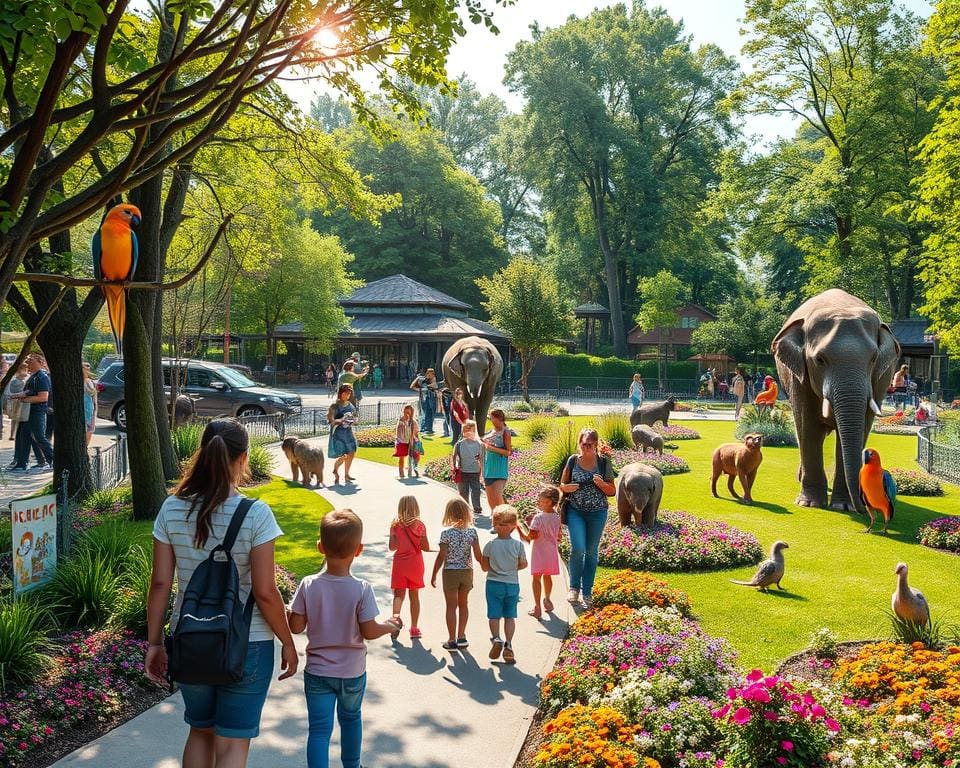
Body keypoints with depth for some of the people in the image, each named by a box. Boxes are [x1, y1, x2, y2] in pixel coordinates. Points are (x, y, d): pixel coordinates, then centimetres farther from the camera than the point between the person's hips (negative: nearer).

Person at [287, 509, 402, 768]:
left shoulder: (308, 585, -15)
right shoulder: (362, 589, -18)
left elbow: (296, 626, -9)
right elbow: (369, 631, -14)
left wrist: (287, 613, 11)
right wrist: (390, 626, 4)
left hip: (317, 671, -1)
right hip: (353, 671, 1)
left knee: (319, 728, 6)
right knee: (351, 718, 25)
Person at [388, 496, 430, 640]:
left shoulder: (395, 525, -7)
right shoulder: (419, 525, -9)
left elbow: (392, 547, -6)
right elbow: (426, 548, -6)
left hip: (400, 563, 0)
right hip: (415, 563, 0)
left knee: (399, 594, 7)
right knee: (414, 596, 11)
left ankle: (395, 617, -20)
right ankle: (414, 628, 16)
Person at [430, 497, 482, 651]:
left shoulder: (446, 533, -14)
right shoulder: (472, 531, -7)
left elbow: (441, 556, -12)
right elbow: (478, 555, -7)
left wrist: (434, 575, -1)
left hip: (450, 572, -3)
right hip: (467, 571, 3)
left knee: (451, 606, 7)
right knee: (463, 604, 18)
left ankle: (452, 640, 11)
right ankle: (461, 637, 24)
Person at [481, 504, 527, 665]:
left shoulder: (490, 545, -10)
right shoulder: (518, 545, -9)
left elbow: (484, 567, -4)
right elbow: (523, 564, 1)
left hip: (494, 584, -1)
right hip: (512, 584, 1)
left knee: (494, 615, 8)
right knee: (510, 616, 9)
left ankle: (496, 638, -11)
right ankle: (508, 645, 4)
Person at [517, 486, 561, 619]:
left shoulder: (538, 518, -21)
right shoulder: (557, 517, -2)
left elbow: (530, 537, -20)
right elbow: (558, 536, 7)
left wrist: (520, 529, -8)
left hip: (539, 552, -6)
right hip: (552, 552, 6)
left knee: (537, 578, 4)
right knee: (547, 577, 21)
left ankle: (537, 607, 4)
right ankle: (547, 599, 36)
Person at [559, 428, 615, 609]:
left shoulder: (604, 462, -1)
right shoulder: (573, 461, 0)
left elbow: (612, 491, 3)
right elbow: (562, 485, 9)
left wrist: (601, 483, -17)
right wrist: (567, 487, -14)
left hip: (597, 513, 1)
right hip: (575, 511, 0)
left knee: (592, 552, 7)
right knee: (578, 548, -13)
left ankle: (587, 593, 19)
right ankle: (574, 587, 9)